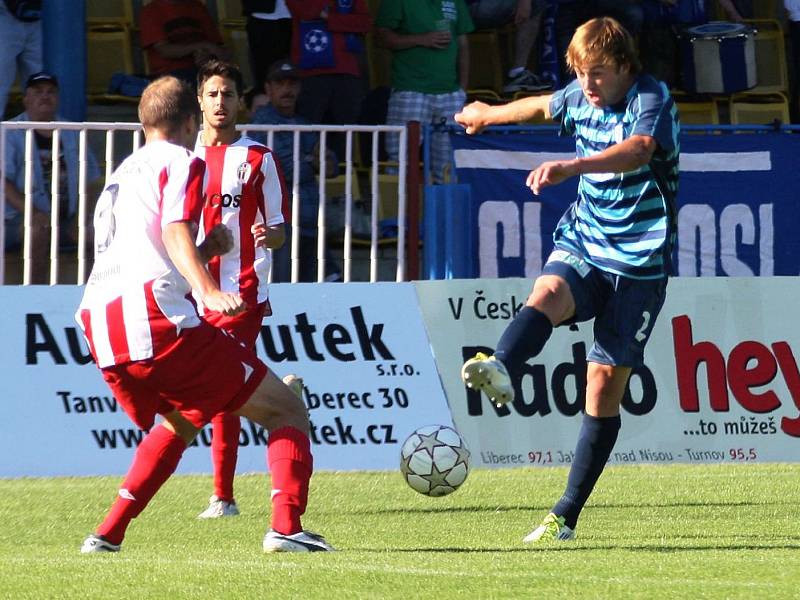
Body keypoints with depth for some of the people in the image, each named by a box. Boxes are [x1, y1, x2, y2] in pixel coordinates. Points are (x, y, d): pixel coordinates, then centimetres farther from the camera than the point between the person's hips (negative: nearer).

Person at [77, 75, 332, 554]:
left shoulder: (123, 172, 29)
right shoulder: (182, 162, 4)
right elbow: (175, 233, -14)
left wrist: (205, 249, 36)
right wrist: (208, 291, -29)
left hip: (100, 330, 8)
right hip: (159, 319, -8)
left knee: (181, 423, 34)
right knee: (287, 413, -1)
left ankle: (108, 533, 23)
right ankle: (286, 527, -21)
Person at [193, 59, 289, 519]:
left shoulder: (258, 159, 4)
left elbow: (279, 229, 5)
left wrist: (270, 235, -17)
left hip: (242, 293, -4)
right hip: (191, 294, 4)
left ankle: (223, 496, -12)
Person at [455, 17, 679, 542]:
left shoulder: (651, 100, -16)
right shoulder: (582, 98, 6)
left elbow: (637, 150, -38)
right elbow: (544, 106, 31)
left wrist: (571, 167, -56)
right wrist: (490, 114, 50)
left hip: (639, 264, -5)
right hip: (582, 242, 5)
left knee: (605, 385, -6)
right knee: (549, 293, -31)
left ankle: (567, 517, -1)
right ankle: (503, 371, -62)